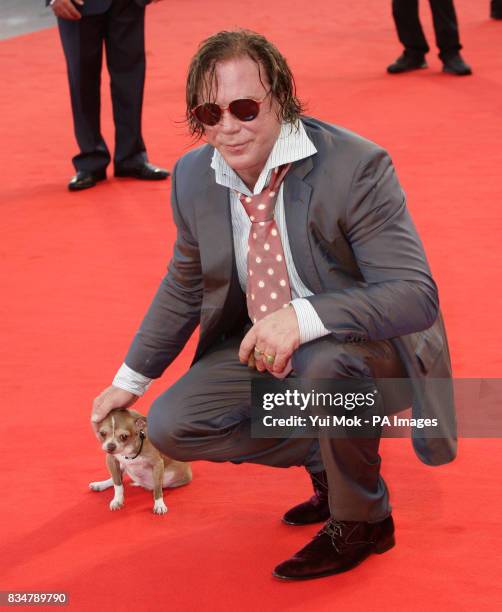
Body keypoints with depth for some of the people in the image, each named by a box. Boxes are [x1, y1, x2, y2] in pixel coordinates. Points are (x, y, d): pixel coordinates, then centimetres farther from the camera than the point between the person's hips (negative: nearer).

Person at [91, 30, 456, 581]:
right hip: (260, 347, 6)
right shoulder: (193, 178, -6)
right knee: (171, 425, -9)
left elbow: (416, 294, -30)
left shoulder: (354, 167, -25)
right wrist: (131, 379, 17)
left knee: (325, 363, -38)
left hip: (358, 344, -6)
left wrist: (304, 318, -44)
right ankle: (328, 459, 7)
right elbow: (183, 288, 12)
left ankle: (361, 520, -11)